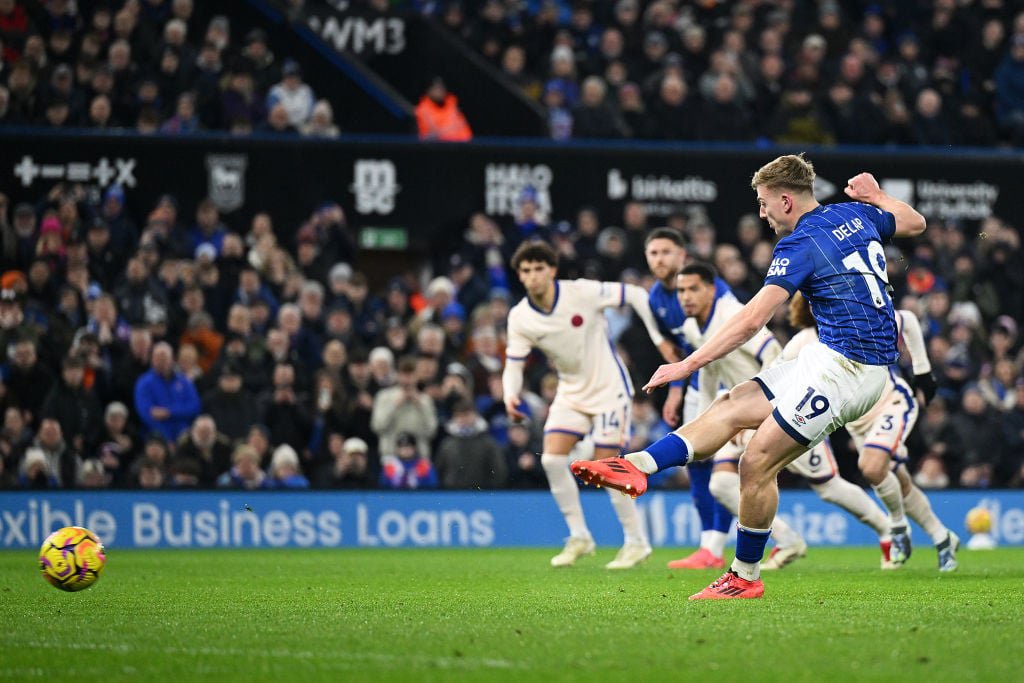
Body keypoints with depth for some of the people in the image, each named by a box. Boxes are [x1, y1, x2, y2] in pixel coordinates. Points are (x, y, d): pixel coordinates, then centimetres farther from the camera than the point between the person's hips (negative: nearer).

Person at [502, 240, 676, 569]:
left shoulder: (582, 293, -20)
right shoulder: (519, 317, -8)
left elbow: (635, 295, -13)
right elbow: (514, 363, -4)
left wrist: (659, 339, -11)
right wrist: (511, 396, -24)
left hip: (609, 387, -5)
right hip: (571, 392, 5)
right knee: (552, 457, -10)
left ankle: (637, 541, 7)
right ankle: (579, 537, 3)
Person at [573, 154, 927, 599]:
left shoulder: (800, 245, -13)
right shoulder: (857, 215, 11)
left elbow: (752, 319, -19)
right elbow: (915, 223, 29)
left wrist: (690, 364, -18)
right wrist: (875, 196, 42)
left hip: (844, 364, -10)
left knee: (757, 464, -8)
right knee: (732, 407, 4)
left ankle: (745, 576, 2)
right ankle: (638, 466, -9)